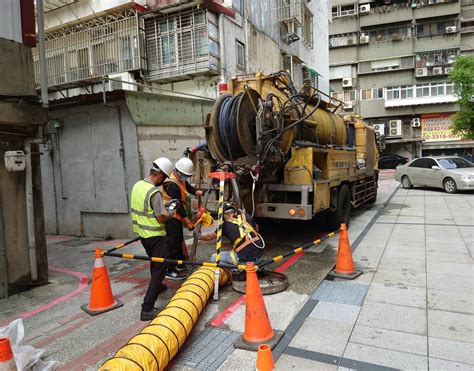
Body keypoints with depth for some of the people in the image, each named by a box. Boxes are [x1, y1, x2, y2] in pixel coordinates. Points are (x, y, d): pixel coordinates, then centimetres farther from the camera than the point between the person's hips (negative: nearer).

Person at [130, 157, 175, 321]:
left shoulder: (137, 185, 3)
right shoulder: (154, 192, -24)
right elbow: (161, 218, -22)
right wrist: (171, 213, -2)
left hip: (142, 233, 9)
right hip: (155, 236, -9)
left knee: (154, 262, 29)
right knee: (160, 269, -4)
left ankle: (156, 286, 49)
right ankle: (147, 309, -7)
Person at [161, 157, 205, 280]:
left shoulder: (181, 180, 7)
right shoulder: (172, 185, -24)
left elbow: (190, 188, 6)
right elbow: (178, 205, -24)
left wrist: (199, 192, -17)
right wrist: (188, 222, -20)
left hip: (176, 217, 10)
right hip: (170, 218, -10)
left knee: (179, 241, 20)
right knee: (173, 243, -6)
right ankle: (170, 271, 1)